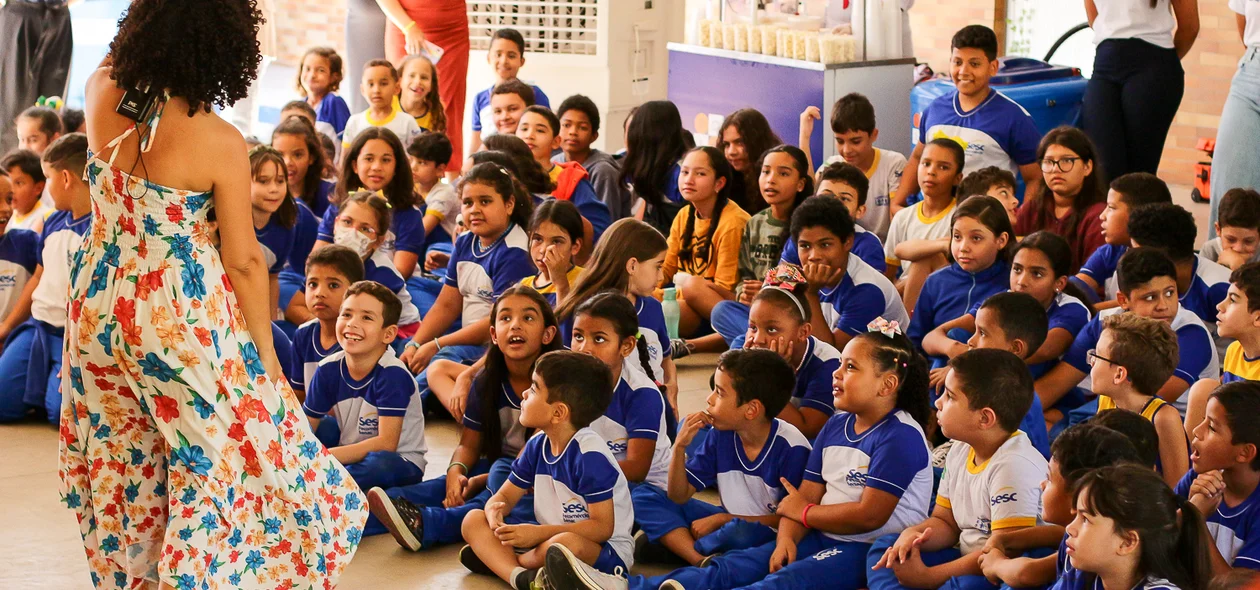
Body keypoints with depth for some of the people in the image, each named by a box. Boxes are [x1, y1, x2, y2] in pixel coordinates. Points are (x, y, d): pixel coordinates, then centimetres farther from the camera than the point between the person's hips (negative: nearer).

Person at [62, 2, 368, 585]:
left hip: (98, 308, 6)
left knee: (118, 461, 23)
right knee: (214, 459, 9)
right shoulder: (219, 143, -22)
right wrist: (264, 350, -1)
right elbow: (243, 261, -13)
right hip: (181, 318, -6)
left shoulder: (103, 95, -10)